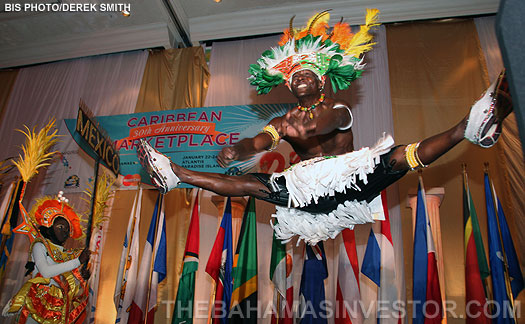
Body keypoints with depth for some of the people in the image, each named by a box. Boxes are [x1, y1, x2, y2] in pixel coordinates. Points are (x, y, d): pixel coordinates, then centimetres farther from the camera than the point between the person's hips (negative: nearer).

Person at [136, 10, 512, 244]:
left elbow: (327, 122, -19)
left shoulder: (340, 108, 7)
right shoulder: (285, 121, 14)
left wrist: (308, 129, -43)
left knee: (399, 157, -25)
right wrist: (235, 151, -28)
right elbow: (257, 143, -5)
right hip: (306, 187, 2)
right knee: (250, 184, -13)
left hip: (350, 176, -1)